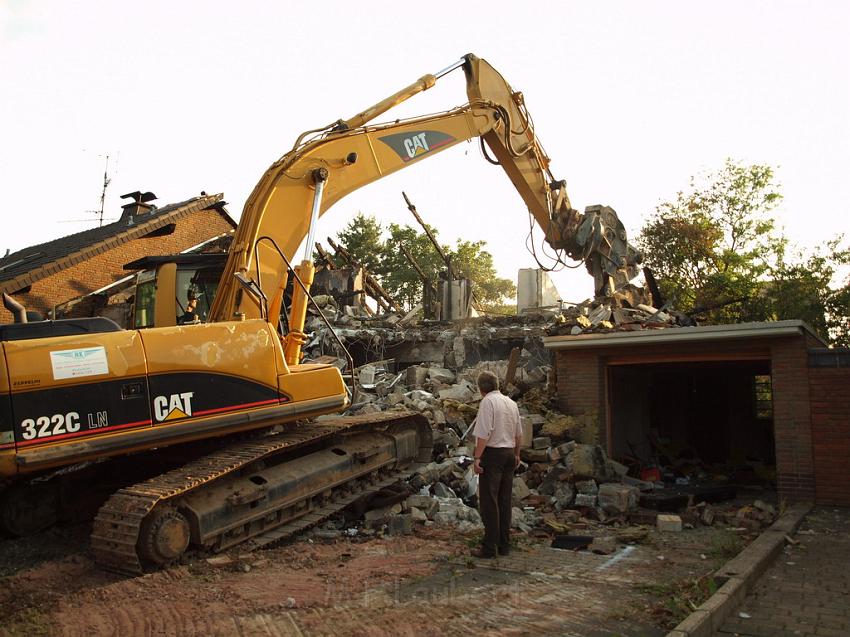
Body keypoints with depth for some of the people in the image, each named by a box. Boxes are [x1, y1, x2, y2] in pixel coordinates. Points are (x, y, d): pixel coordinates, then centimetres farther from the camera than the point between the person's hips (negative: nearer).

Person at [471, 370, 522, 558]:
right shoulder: (511, 403, 13)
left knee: (489, 502, -4)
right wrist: (516, 454, 32)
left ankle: (490, 547, -3)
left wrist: (477, 458, -17)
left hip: (492, 453, -7)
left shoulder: (487, 402, -10)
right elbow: (519, 434, 20)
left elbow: (484, 433, -19)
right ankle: (504, 545, 18)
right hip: (509, 454, 8)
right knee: (505, 501, 13)